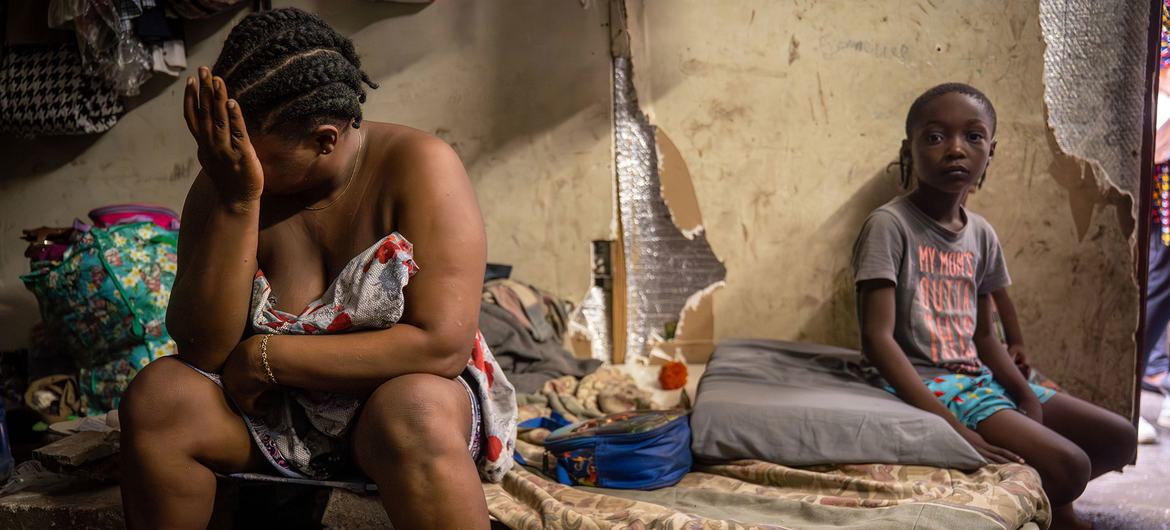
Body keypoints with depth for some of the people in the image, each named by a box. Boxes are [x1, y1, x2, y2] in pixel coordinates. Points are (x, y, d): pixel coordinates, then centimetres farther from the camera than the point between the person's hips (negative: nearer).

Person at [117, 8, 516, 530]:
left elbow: (443, 345, -24)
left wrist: (262, 356, -18)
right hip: (266, 412, 4)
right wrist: (237, 202, -25)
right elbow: (201, 347, -14)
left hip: (394, 396, -3)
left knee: (417, 413, -35)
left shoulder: (417, 165, -17)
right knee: (156, 396, -21)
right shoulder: (224, 182, -8)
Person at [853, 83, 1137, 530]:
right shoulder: (889, 225, -14)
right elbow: (878, 338, -21)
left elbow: (983, 334, 15)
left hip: (977, 378, 8)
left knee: (1120, 439, 7)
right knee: (1068, 466, -21)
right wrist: (952, 428, -27)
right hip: (923, 386, -8)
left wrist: (1028, 397, -3)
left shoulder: (981, 234, 9)